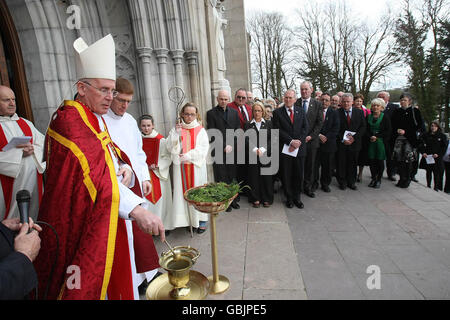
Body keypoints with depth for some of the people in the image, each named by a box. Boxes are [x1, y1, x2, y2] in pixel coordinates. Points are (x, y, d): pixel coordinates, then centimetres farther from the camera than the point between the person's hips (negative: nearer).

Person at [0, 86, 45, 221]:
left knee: (33, 218, 13)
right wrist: (18, 153, -18)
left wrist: (32, 150, -12)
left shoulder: (26, 123, 12)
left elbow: (43, 143, 7)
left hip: (33, 179, 4)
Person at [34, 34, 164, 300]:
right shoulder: (68, 120, -18)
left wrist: (125, 167, -10)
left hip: (107, 218, 9)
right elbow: (93, 172, -32)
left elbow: (112, 155, 15)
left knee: (113, 275, 20)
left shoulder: (96, 119, 12)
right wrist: (136, 209, -41)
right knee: (89, 281, 6)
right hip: (84, 224, -9)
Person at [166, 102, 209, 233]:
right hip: (181, 167, 1)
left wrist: (188, 156, -13)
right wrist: (176, 134, -13)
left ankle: (201, 219, 13)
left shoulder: (201, 130, 4)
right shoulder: (176, 129, 6)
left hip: (197, 167, -1)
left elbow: (203, 149, -4)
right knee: (184, 191, 2)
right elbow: (171, 148, -2)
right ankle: (187, 219, 13)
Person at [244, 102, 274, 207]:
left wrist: (263, 149, -12)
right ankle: (256, 199, 16)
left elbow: (271, 139, 1)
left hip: (266, 154, 0)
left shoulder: (268, 123, 7)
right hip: (252, 155, 0)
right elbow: (247, 140, -1)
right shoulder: (248, 125, 7)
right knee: (254, 176, 3)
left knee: (266, 177, 3)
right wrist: (255, 150, -15)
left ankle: (267, 199, 16)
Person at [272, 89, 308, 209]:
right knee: (286, 175, 5)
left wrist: (298, 142, -11)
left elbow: (305, 128, 4)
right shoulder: (277, 112, 1)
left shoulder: (301, 111, 11)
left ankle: (297, 197, 23)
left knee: (299, 174, 9)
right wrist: (291, 141, -15)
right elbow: (277, 130, -8)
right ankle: (289, 198, 20)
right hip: (285, 149, -2)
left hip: (299, 148, 3)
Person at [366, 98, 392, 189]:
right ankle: (373, 178, 17)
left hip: (381, 142, -3)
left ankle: (379, 179, 14)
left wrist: (377, 136, -14)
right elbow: (366, 130, 7)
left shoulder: (385, 117, -1)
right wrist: (370, 137, -11)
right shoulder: (368, 117, 9)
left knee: (380, 161, 2)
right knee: (371, 160, 3)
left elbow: (388, 131, -6)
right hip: (371, 143, 3)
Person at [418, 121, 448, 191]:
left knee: (436, 173, -3)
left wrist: (438, 154, -12)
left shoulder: (442, 136, 3)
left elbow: (444, 147, 1)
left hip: (437, 158, -2)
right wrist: (423, 152, -11)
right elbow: (421, 145, 5)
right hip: (427, 157, 2)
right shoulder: (426, 135, 6)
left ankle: (436, 187, 5)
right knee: (428, 172, 10)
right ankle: (428, 185, 20)